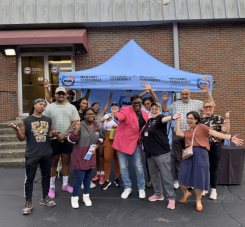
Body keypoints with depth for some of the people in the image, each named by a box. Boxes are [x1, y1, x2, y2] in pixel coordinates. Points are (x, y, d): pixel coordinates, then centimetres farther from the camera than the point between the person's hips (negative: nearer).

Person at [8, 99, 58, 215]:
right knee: (29, 179, 4)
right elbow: (22, 138, -2)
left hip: (46, 154, 4)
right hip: (31, 155, -3)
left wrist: (53, 133, -5)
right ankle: (28, 203, 21)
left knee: (46, 176, 14)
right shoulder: (26, 121, -3)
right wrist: (17, 130, -20)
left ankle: (45, 198, 33)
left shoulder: (48, 120, 8)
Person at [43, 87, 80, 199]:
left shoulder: (71, 107, 5)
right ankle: (52, 186, 17)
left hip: (67, 139, 1)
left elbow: (75, 122, 0)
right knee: (54, 161, 5)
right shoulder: (49, 107, 2)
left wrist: (65, 134, -10)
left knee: (66, 161, 9)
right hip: (54, 139, -1)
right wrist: (57, 135, -10)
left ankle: (65, 184, 23)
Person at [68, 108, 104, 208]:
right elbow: (71, 139, -16)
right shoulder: (80, 125, -15)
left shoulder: (97, 127, 3)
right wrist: (77, 129, -30)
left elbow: (100, 138, 19)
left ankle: (86, 196, 34)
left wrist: (96, 146, 3)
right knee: (79, 177, -2)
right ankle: (74, 197, 20)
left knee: (88, 176, 16)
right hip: (79, 156, -5)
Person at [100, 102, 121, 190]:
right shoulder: (107, 115, 9)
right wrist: (102, 122, -13)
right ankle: (107, 180, 5)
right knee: (107, 158, -5)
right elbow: (102, 128, 5)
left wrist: (117, 126, -18)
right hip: (109, 139, 1)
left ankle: (117, 178, 20)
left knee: (118, 159, 4)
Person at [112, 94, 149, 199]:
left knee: (139, 166, 6)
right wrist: (116, 116, -57)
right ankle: (127, 188, 25)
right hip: (122, 142, -3)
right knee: (123, 167, 6)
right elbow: (121, 115, -35)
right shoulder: (126, 110, -11)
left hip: (135, 143, 3)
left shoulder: (145, 114, 6)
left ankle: (141, 188, 25)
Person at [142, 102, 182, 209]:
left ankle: (171, 198, 10)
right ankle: (158, 194, 34)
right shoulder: (149, 120, 13)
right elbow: (144, 134, 26)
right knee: (153, 175, 17)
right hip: (150, 153, 8)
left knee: (166, 175, -3)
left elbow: (164, 119, -35)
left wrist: (172, 118, -55)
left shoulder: (160, 118, -9)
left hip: (162, 153, -8)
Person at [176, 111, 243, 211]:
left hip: (200, 154, -4)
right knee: (183, 176, 2)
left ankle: (198, 201, 24)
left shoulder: (201, 127, 6)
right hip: (188, 154, 4)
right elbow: (178, 133, 4)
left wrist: (230, 138, -12)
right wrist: (178, 121, 17)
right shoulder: (187, 132, 21)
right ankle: (186, 193, 32)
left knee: (199, 178, 1)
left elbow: (215, 133, -2)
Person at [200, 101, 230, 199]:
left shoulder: (218, 118, 2)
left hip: (215, 146, -2)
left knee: (213, 168, 6)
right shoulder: (200, 119, 8)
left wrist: (227, 119, -15)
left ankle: (213, 190, 20)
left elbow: (225, 130, -9)